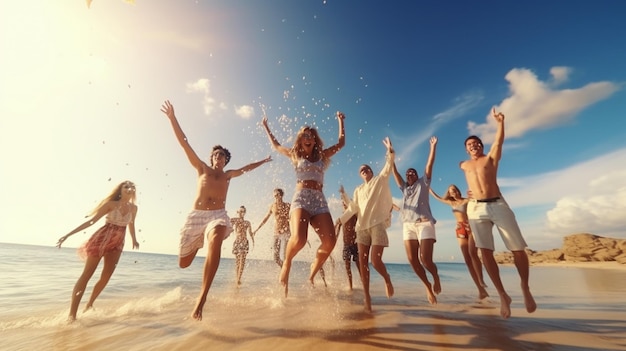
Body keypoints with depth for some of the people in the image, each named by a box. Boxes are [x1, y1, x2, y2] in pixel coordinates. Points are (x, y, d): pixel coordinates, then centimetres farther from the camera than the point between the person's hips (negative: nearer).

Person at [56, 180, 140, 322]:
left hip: (117, 244, 4)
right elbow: (91, 221, -6)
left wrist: (134, 240, 31)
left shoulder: (133, 208, 3)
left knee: (106, 278, 7)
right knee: (86, 275, -3)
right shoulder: (111, 204, -9)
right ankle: (72, 313, 2)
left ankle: (89, 305, 28)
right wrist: (68, 235, -10)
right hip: (101, 239, -4)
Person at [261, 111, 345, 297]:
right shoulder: (295, 155, 16)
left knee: (330, 241, -16)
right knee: (299, 239, -28)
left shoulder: (322, 155, 20)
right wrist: (266, 127, 42)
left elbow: (341, 143, 30)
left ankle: (312, 273, 9)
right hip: (301, 198, -3)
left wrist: (341, 121, 37)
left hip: (319, 200, 3)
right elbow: (276, 146, 32)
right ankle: (287, 263, 6)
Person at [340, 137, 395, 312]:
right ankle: (366, 297, 13)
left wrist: (390, 151, -23)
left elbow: (389, 166, -6)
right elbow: (352, 208, 10)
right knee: (362, 262, 1)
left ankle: (387, 279, 22)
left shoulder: (381, 180, 9)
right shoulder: (358, 190, 17)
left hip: (378, 225, -4)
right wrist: (339, 221, 0)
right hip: (362, 227, 4)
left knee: (375, 260, -11)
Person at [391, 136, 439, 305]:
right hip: (408, 226, 4)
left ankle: (436, 277, 21)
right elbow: (394, 171, 19)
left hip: (424, 223, -4)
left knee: (425, 259, -12)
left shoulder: (423, 184, 15)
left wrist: (433, 146, 4)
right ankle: (427, 285, 20)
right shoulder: (404, 188, 22)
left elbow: (429, 166, 7)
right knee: (413, 260, -3)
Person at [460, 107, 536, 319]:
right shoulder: (464, 165, 20)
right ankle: (502, 295, 1)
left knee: (518, 250, -1)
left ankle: (525, 289, 23)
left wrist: (500, 123, -13)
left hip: (498, 205, -2)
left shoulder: (491, 158, 11)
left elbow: (499, 141, -3)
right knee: (485, 251, -10)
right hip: (476, 209, 2)